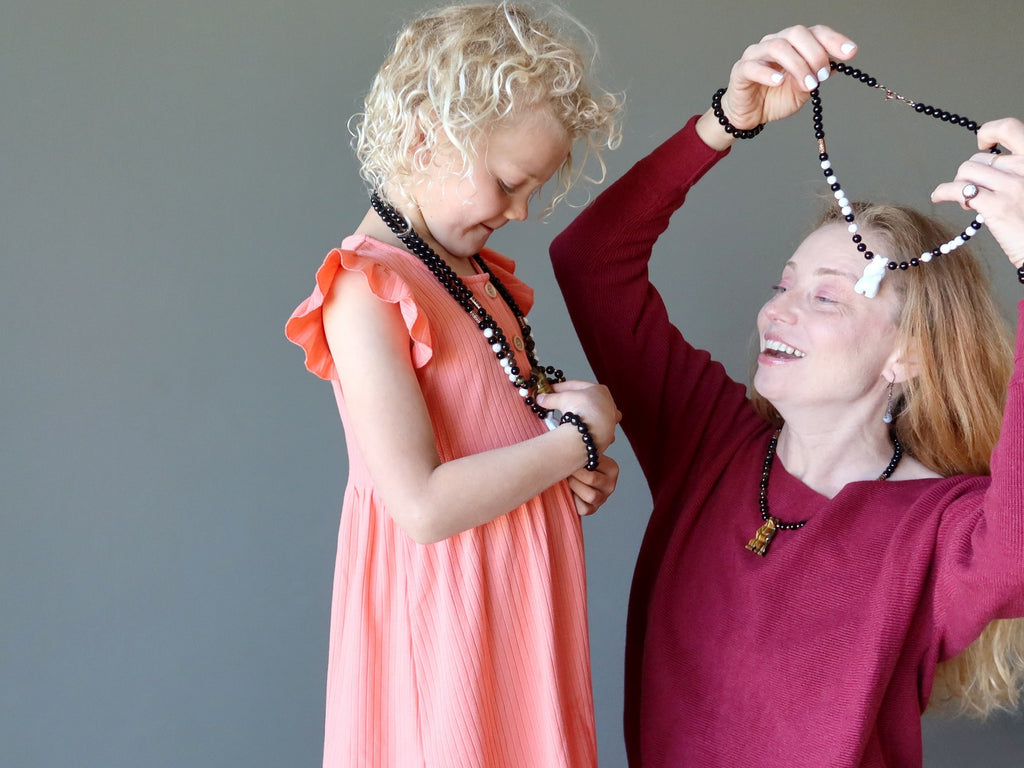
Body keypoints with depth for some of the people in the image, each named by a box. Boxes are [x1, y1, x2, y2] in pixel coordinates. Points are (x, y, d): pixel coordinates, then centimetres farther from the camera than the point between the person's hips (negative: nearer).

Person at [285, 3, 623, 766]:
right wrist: (579, 437, -16)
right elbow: (424, 505, -26)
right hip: (452, 611, -8)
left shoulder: (479, 274, 9)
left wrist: (580, 470, 1)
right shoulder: (365, 293, -19)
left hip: (529, 599, 8)